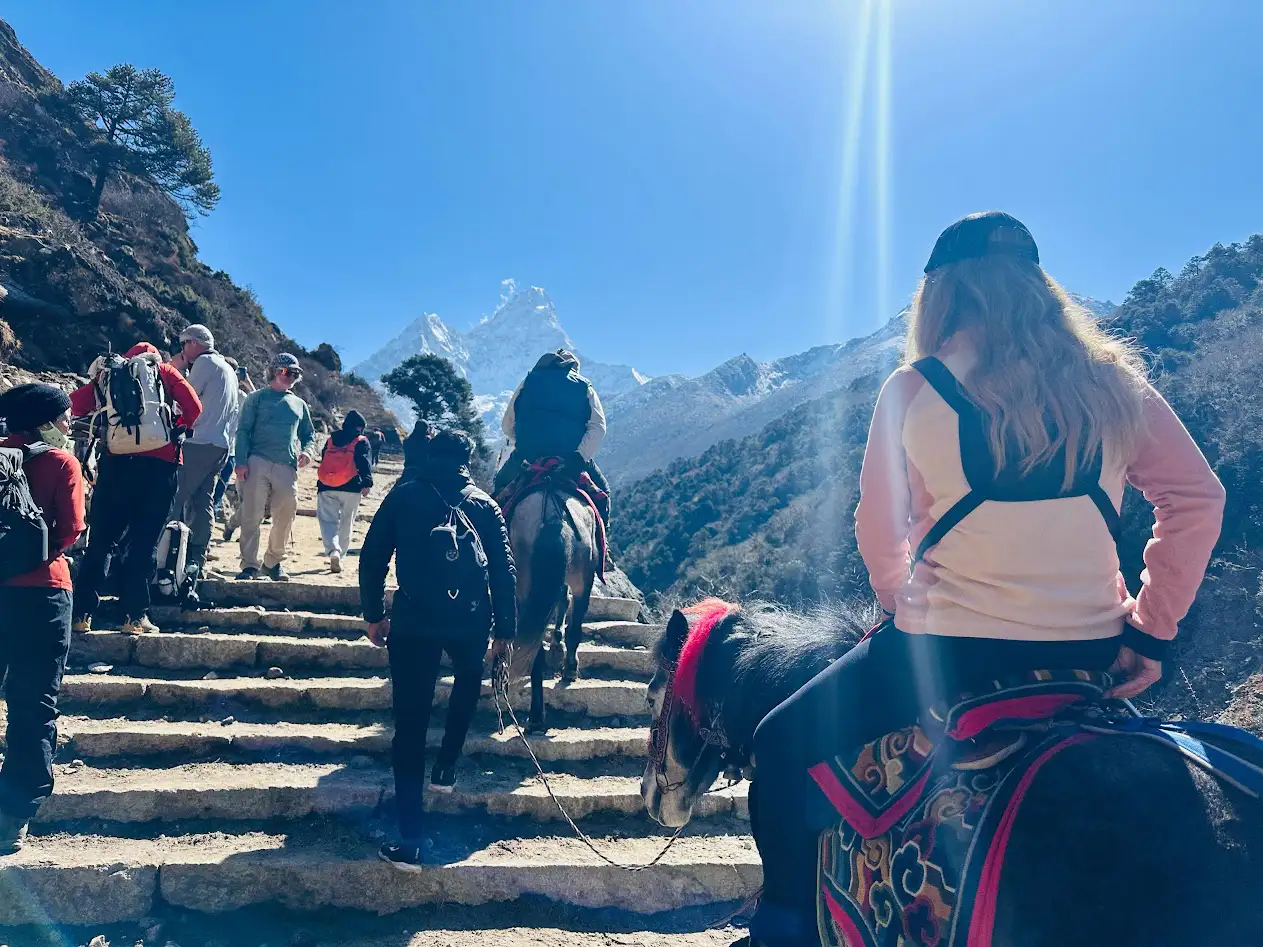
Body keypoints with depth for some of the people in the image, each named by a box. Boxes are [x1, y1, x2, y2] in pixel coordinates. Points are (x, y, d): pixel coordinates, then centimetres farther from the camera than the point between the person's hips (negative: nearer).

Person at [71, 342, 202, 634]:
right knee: (144, 543, 3)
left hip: (117, 462, 2)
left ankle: (81, 613, 8)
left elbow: (75, 405, 5)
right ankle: (135, 616, 3)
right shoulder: (165, 371, 12)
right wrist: (178, 430, 17)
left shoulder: (111, 374, 16)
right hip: (160, 465, -1)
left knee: (101, 540, 9)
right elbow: (194, 409, 1)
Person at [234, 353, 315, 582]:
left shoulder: (300, 405, 23)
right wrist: (241, 461, -9)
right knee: (252, 516, -7)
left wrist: (307, 451, 1)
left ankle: (274, 562, 18)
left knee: (285, 518, 2)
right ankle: (249, 565, -3)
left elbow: (309, 434, 25)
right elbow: (243, 431, 4)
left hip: (287, 467, 3)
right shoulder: (258, 398, 11)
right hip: (258, 462, -3)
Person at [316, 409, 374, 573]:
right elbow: (365, 462, -11)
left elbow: (323, 460, 21)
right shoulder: (361, 442, 3)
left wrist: (321, 486, 28)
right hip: (351, 488, -2)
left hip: (326, 487, 2)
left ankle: (333, 551, -24)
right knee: (345, 523, 11)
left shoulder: (331, 439, 16)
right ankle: (340, 555, 12)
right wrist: (367, 483, -17)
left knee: (328, 520, 0)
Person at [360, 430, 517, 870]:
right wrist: (505, 629, 12)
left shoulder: (403, 496, 8)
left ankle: (409, 841, 2)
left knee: (410, 723, 4)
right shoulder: (485, 505, 8)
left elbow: (372, 558, 5)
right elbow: (503, 570, 6)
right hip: (471, 622, 1)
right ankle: (446, 767, 32)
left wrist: (373, 614, 15)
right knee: (468, 679, 34)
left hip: (413, 622, -1)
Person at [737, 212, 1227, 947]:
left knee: (785, 751, 14)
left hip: (950, 651, -4)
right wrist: (1152, 632, 7)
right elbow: (1197, 498, 3)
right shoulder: (1112, 380, 3)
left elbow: (880, 532, 0)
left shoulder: (912, 390, -6)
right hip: (1091, 656, 5)